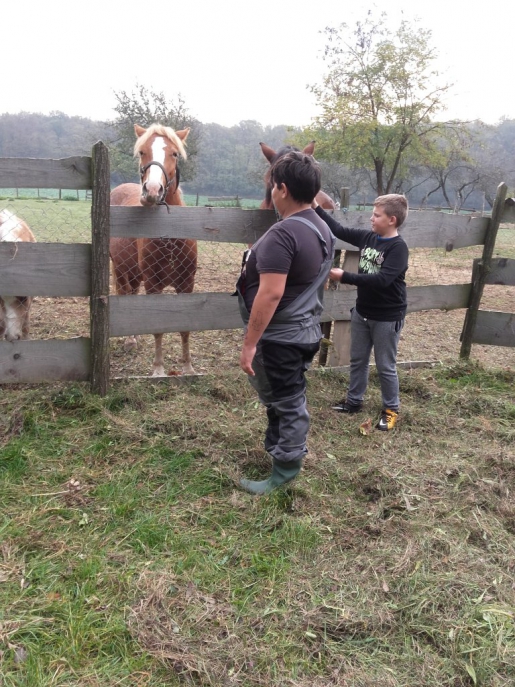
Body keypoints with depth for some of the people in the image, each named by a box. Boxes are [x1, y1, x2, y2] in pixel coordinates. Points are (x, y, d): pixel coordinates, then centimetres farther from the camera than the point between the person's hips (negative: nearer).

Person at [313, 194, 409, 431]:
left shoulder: (398, 247, -20)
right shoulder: (367, 237, 1)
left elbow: (382, 279, -31)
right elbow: (339, 230, 7)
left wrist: (344, 277, -31)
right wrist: (316, 208, 0)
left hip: (387, 318, -7)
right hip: (361, 312, 7)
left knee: (385, 366, 6)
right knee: (357, 360, 18)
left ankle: (391, 409, 24)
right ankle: (354, 400, 35)